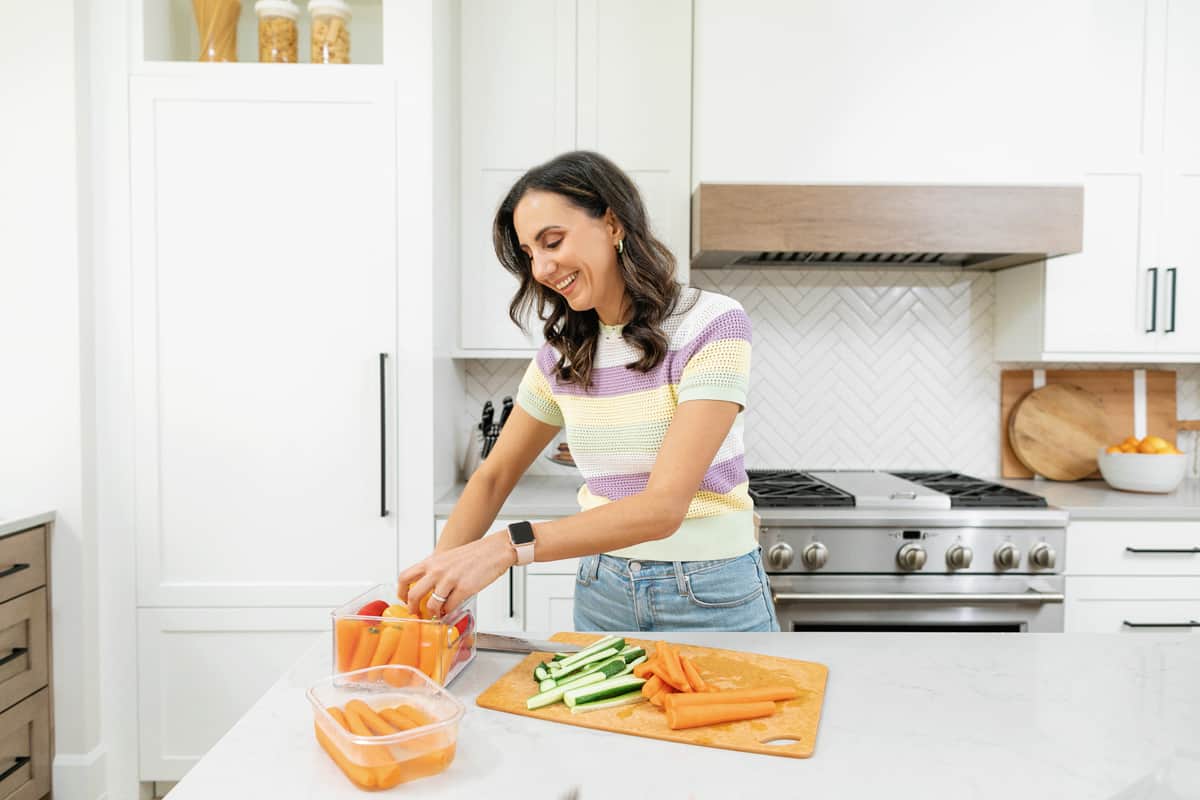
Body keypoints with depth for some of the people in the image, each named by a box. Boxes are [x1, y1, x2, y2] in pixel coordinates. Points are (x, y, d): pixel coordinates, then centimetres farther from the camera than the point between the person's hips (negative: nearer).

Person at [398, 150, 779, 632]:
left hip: (710, 594, -4)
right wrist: (438, 575, -9)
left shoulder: (712, 323, -17)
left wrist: (510, 547, -33)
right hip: (603, 591, 4)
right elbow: (494, 477, 8)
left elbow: (664, 506, -25)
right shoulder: (562, 355, 0)